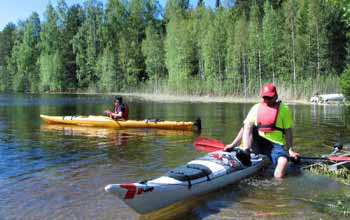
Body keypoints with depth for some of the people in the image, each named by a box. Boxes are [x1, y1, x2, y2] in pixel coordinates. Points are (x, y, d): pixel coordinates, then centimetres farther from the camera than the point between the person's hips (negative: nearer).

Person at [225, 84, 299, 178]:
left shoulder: (283, 109, 4)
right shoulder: (256, 108, 8)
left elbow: (288, 131, 4)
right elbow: (245, 127, 5)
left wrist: (291, 150, -6)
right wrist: (233, 144, -1)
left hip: (275, 144, -2)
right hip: (258, 144, 2)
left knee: (283, 161, -32)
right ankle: (245, 154, -28)